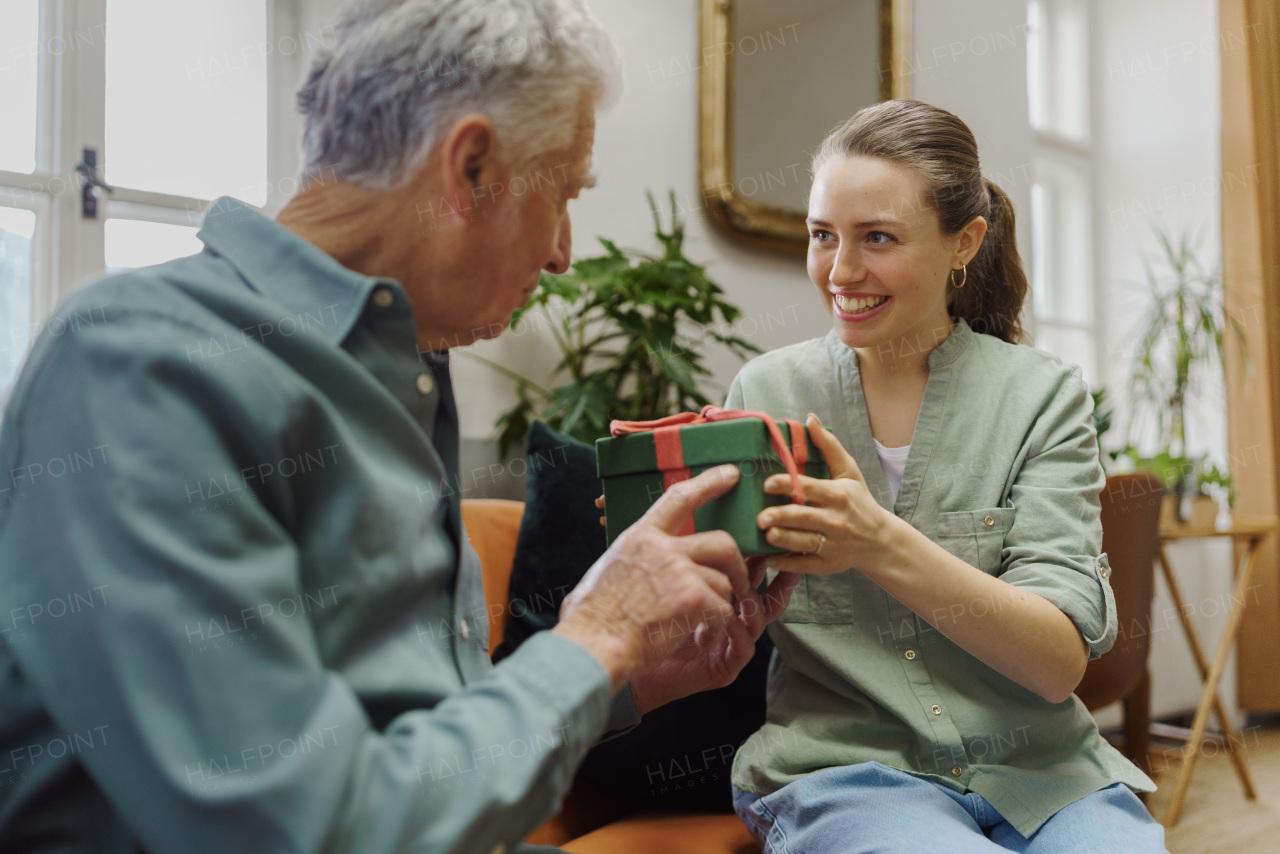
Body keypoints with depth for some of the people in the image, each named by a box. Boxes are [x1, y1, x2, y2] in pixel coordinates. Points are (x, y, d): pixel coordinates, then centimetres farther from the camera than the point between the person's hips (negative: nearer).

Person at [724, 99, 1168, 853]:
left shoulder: (1044, 395, 0)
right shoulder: (766, 391, 2)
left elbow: (1061, 661, -10)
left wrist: (884, 544, -26)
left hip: (1040, 774, 2)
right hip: (843, 770, -1)